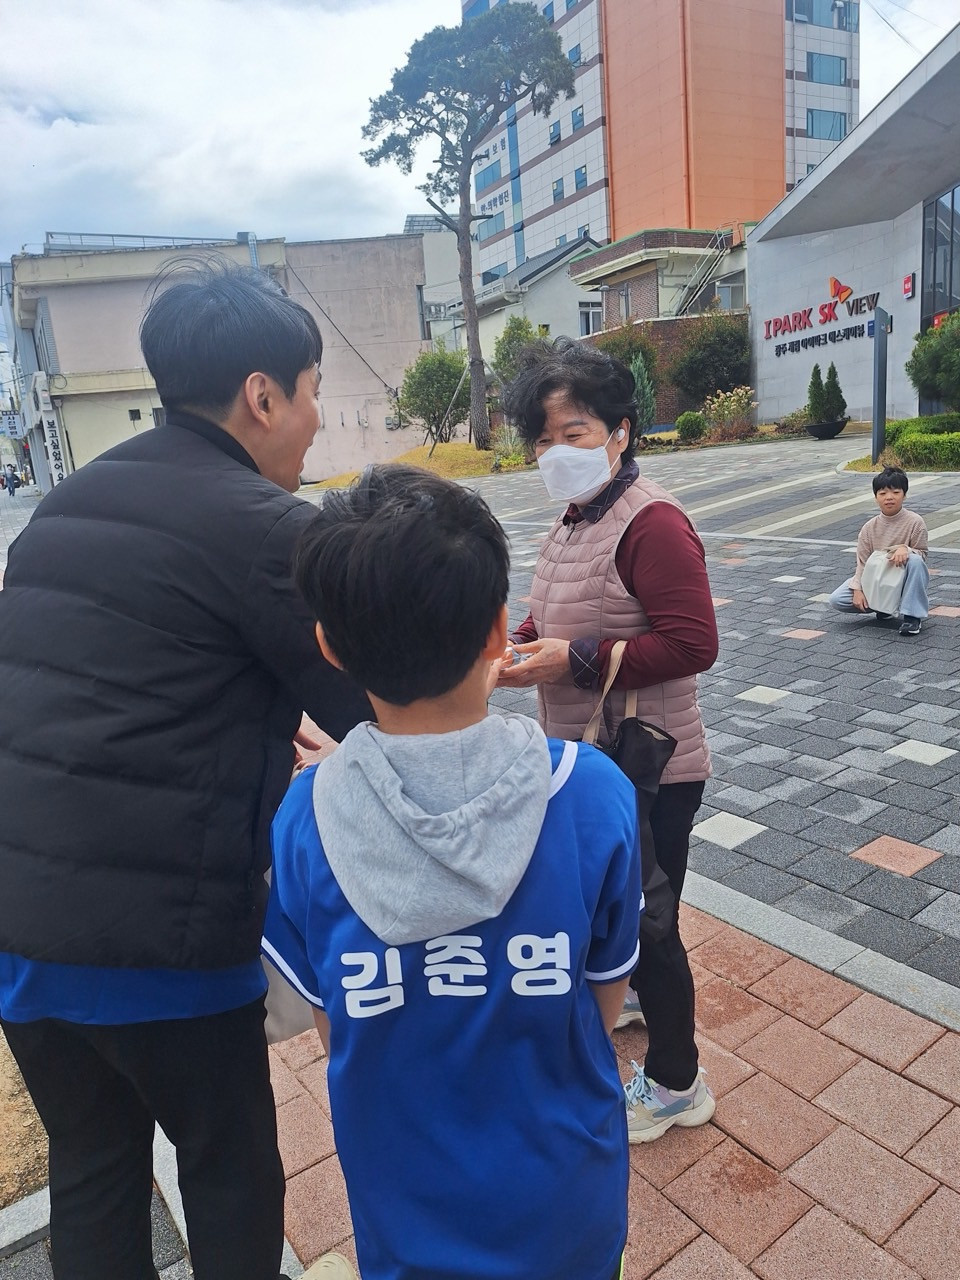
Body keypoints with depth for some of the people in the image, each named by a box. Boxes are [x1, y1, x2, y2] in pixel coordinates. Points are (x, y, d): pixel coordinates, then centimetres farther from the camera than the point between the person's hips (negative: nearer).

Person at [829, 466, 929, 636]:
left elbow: (922, 554, -7)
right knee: (837, 600, -16)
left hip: (903, 578, -3)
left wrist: (905, 549, -30)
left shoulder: (915, 522, -12)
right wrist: (858, 589, -15)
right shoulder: (869, 528, -5)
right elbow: (862, 562, -3)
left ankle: (912, 615, -23)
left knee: (914, 560, -38)